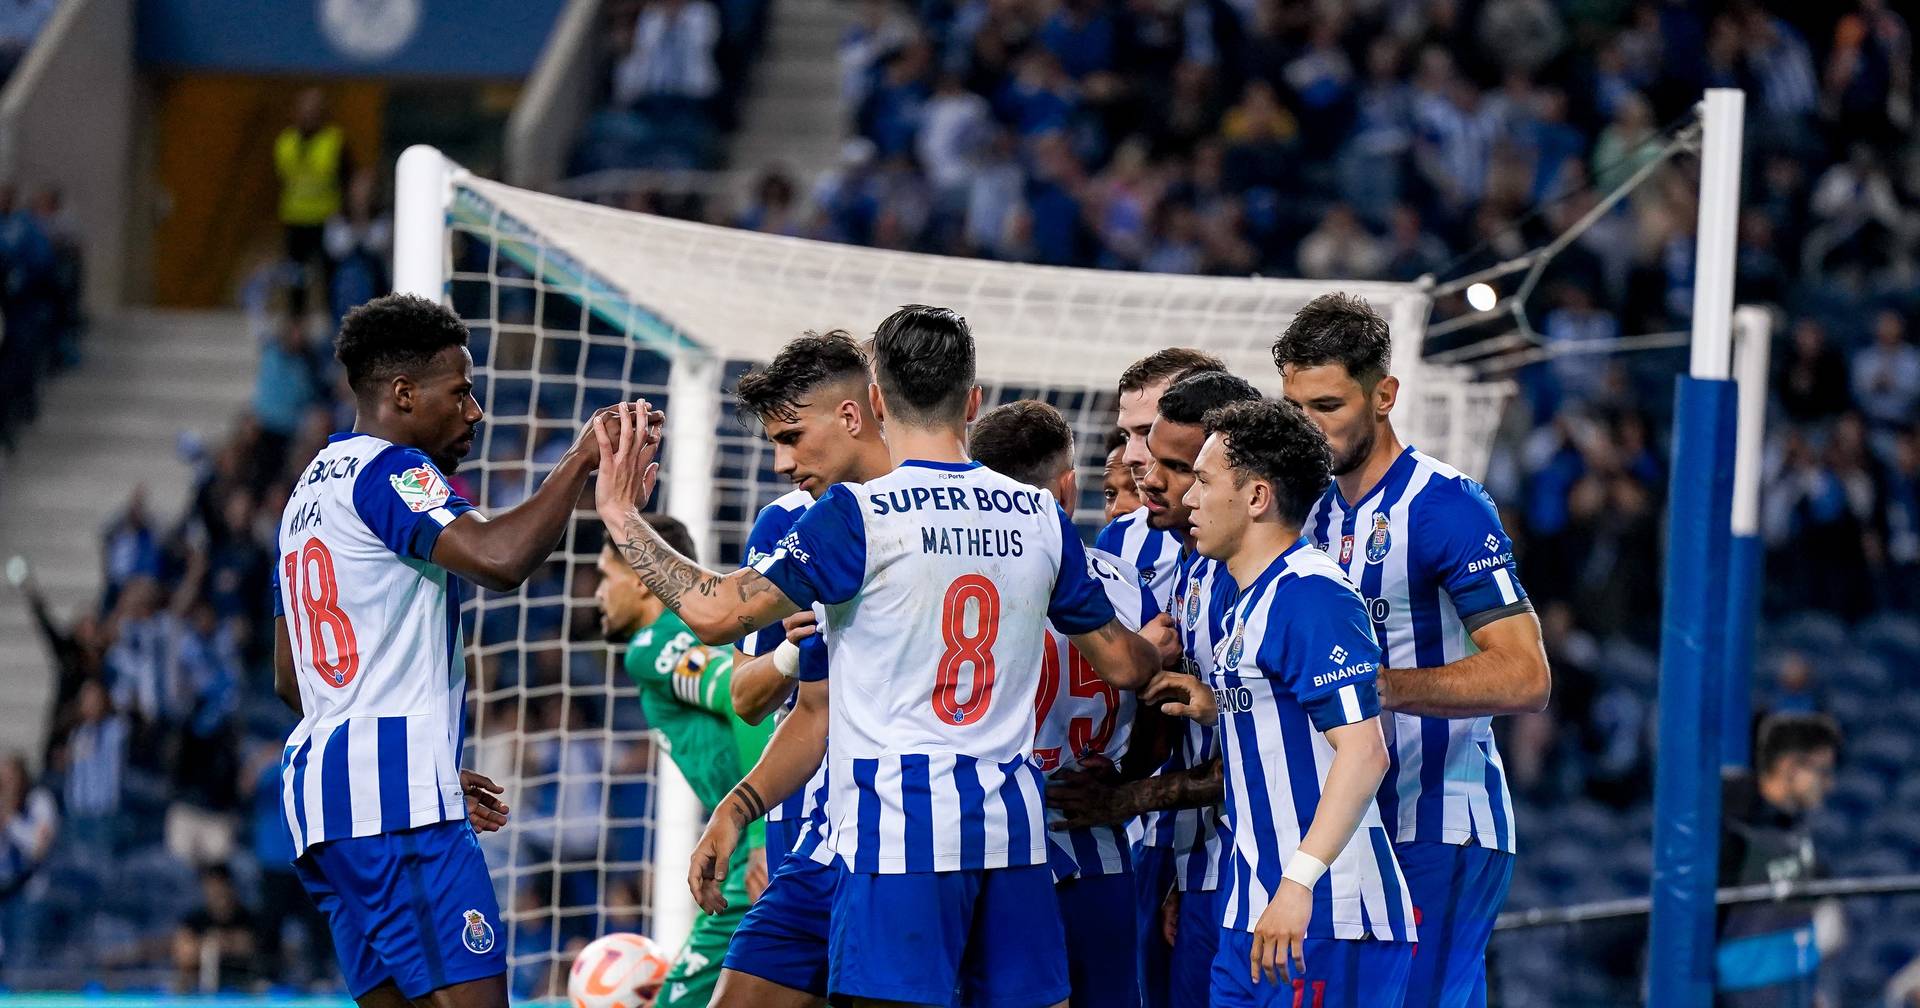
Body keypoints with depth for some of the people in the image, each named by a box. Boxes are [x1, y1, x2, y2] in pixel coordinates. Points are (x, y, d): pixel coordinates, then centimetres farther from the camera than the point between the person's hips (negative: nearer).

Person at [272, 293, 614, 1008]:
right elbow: (499, 559, -25)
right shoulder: (385, 470, -7)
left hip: (318, 783, 10)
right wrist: (580, 461, -12)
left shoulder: (312, 487, 23)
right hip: (396, 795, -10)